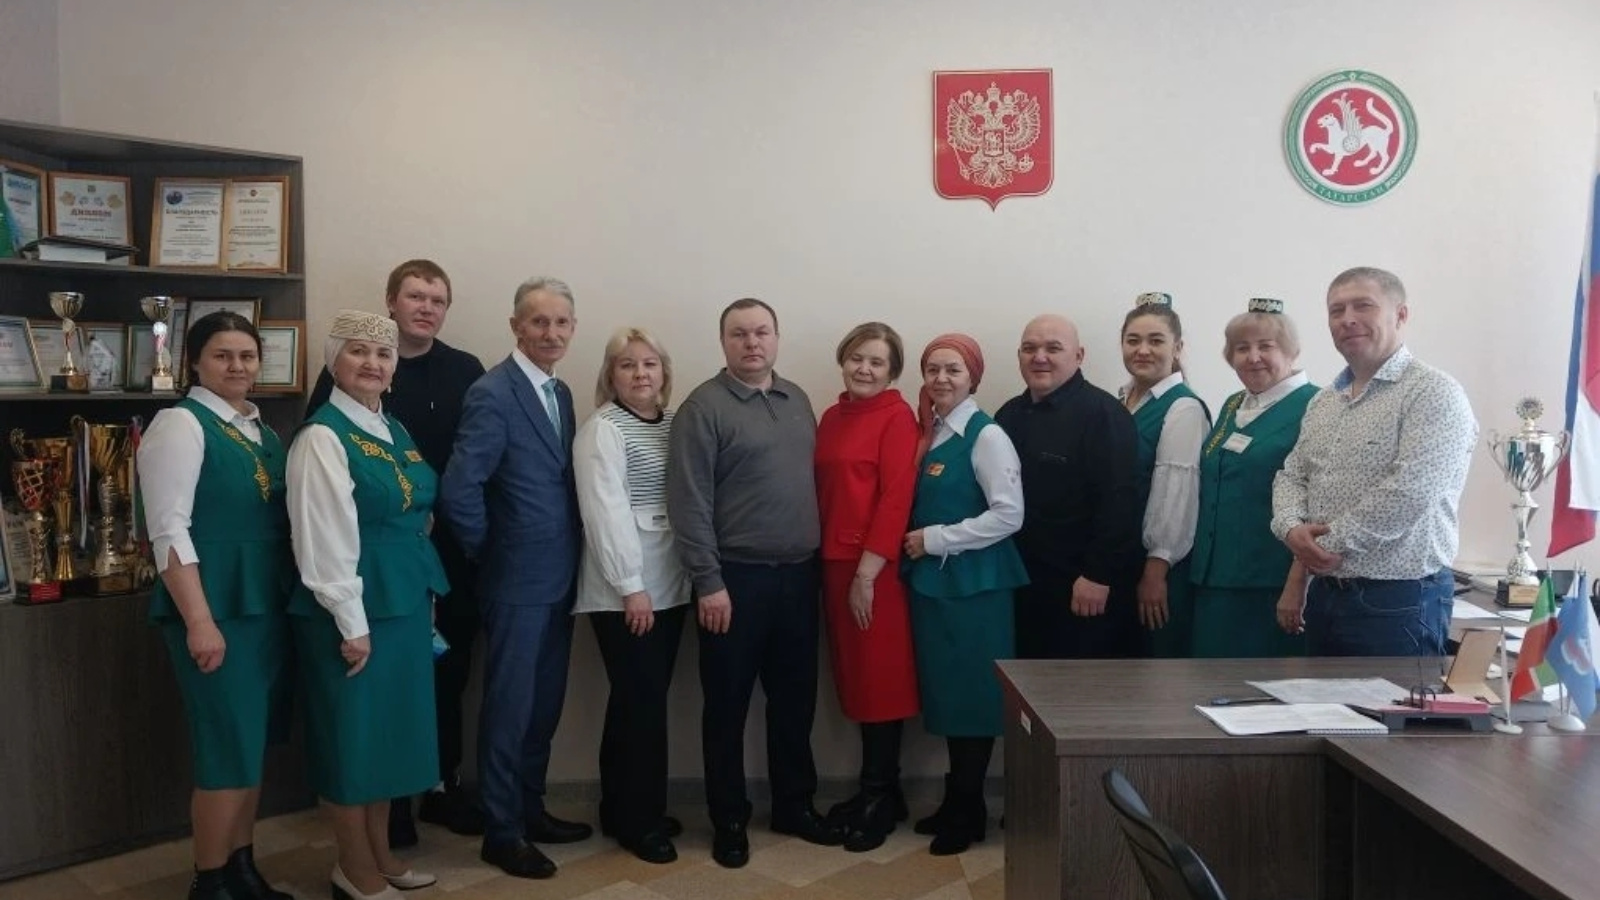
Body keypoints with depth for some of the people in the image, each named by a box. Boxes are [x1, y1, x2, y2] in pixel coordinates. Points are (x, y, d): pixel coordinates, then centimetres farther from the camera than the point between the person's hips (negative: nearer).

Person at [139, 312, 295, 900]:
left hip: (269, 606, 7)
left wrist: (294, 596, 11)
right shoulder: (181, 424, -9)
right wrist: (200, 621, -21)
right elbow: (169, 530, -16)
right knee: (228, 748, -1)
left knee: (253, 743, 15)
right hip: (215, 609, -7)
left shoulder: (263, 430, 12)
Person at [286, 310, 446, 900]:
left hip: (407, 601, 8)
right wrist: (352, 623, -18)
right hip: (357, 607, -8)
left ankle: (380, 852, 32)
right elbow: (325, 539, -18)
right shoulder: (322, 436, -14)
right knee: (352, 731, 5)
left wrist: (426, 595, 15)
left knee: (391, 727, 17)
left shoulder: (395, 430, 11)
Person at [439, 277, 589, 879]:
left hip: (559, 575, 8)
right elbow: (459, 489, -22)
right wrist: (488, 554, -10)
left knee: (545, 702, 17)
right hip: (517, 579, -8)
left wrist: (568, 556, 8)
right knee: (510, 705, 3)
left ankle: (531, 809, 32)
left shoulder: (561, 393, 11)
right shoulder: (492, 394, -16)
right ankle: (501, 831, 17)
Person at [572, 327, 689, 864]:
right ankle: (638, 820, 12)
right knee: (642, 701, -2)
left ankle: (624, 810, 25)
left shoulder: (673, 424, 11)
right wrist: (631, 586, -17)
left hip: (669, 585, 6)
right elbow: (606, 513, -15)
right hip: (623, 590, -6)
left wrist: (673, 579, 4)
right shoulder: (602, 429, -9)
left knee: (643, 699, 12)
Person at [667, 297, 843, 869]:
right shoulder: (704, 407, -8)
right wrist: (708, 582, -15)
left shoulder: (797, 400, 11)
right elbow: (689, 502, -12)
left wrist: (817, 558, 10)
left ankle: (794, 806, 30)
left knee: (794, 699, 15)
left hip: (799, 574, 6)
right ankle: (729, 820, 20)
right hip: (736, 578, -5)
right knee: (728, 704, 7)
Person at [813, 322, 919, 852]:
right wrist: (835, 565, 7)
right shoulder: (832, 416, 12)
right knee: (854, 679, 13)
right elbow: (824, 491, 13)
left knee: (881, 680, 2)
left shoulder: (897, 417, -8)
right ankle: (875, 788, 25)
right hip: (834, 563, 7)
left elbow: (896, 498, -14)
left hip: (874, 568, -7)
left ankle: (882, 797, 14)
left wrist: (867, 572, -17)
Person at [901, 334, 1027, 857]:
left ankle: (967, 811, 17)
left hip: (974, 582, -7)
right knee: (945, 691, 13)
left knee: (972, 693, 3)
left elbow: (1009, 514, -18)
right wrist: (917, 544, 1)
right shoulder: (927, 433, 10)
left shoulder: (987, 436, -12)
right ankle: (956, 800, 26)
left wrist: (935, 539, -15)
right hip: (932, 579, 7)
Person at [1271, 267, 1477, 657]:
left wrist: (1330, 543, -13)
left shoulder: (1433, 393, -10)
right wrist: (1292, 528, -7)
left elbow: (1409, 493, -21)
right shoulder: (1323, 402, 14)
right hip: (1324, 594, 7)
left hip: (1399, 601, -7)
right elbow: (1292, 476, 14)